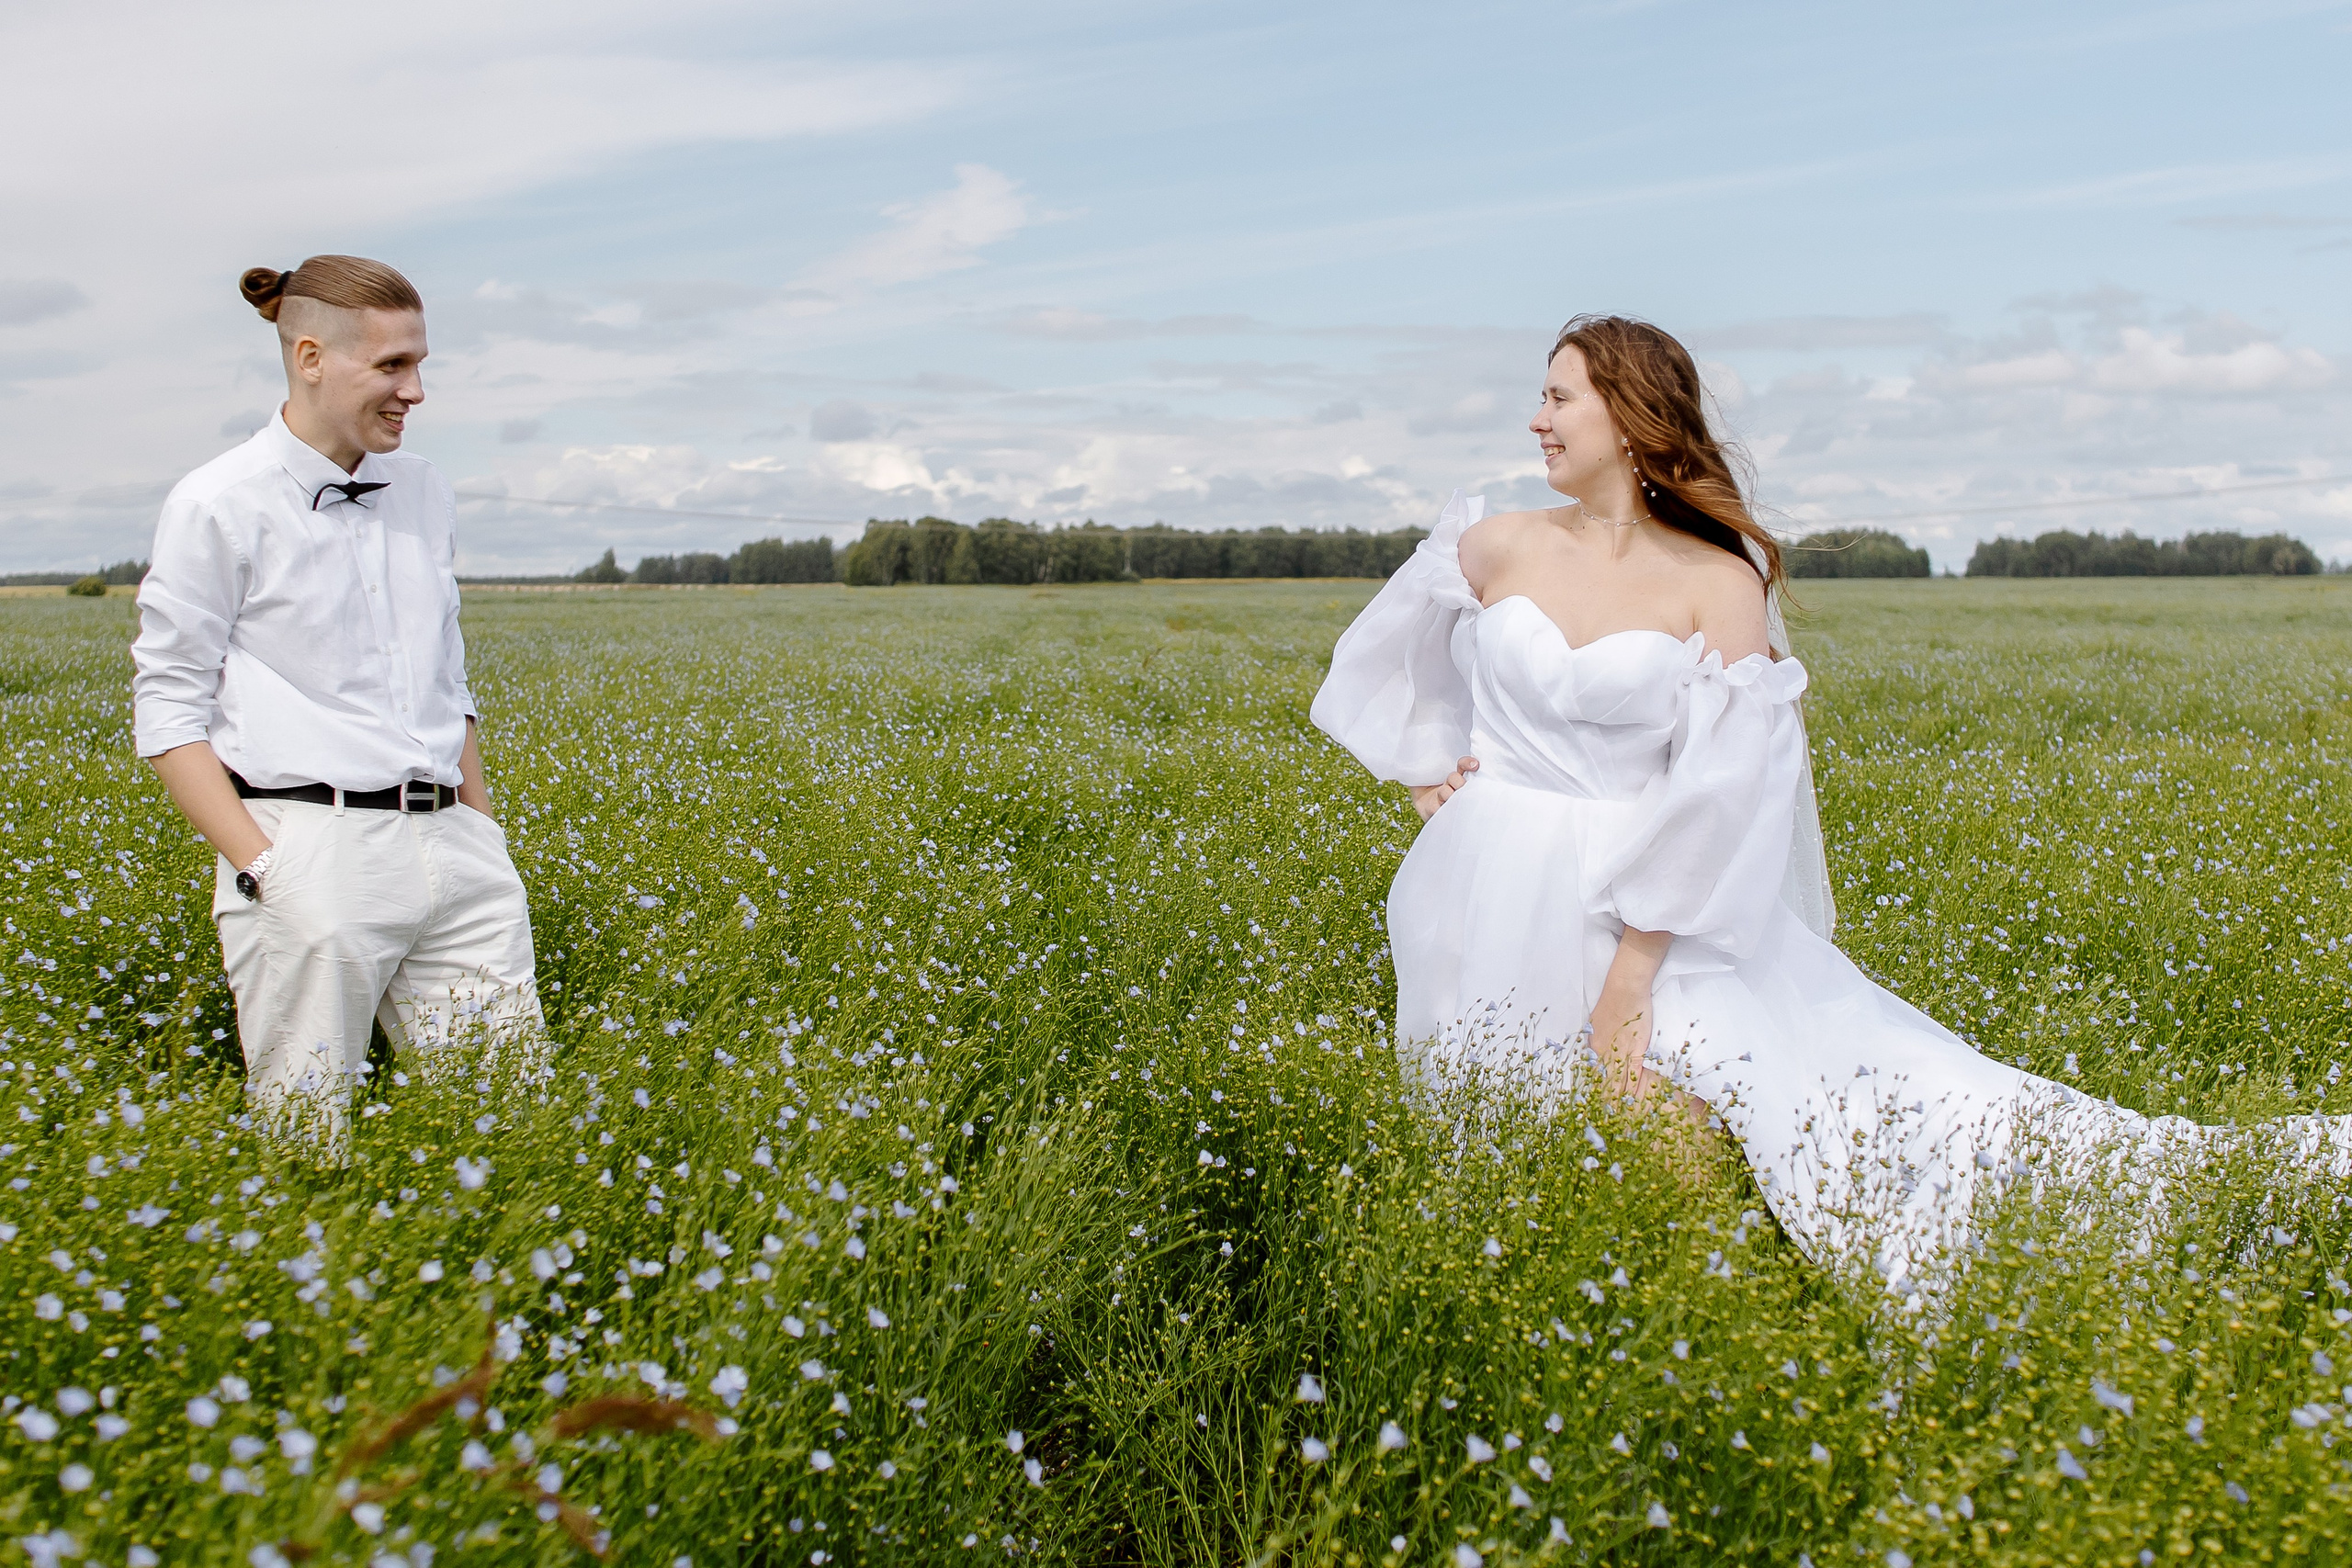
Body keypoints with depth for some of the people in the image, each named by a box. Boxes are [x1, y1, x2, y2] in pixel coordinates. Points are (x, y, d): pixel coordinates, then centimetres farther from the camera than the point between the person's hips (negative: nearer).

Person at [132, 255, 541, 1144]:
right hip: (313, 852, -5)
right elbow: (168, 712, -3)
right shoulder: (217, 507, -3)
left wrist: (484, 837, 14)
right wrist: (257, 865, -12)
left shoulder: (426, 496, 14)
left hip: (447, 846, 6)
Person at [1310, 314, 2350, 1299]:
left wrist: (1630, 970, -18)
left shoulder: (1721, 585, -7)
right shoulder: (1497, 548, 4)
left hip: (1640, 899, -3)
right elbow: (1399, 659, 25)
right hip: (1487, 899, 3)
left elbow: (1718, 786, -13)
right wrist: (1424, 775, 13)